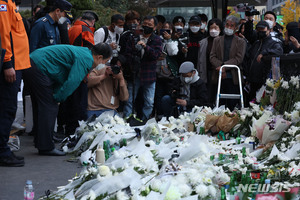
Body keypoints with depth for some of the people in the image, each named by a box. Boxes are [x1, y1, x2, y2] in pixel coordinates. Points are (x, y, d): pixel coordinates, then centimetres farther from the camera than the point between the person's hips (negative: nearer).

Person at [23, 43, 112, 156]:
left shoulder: (83, 52, 19)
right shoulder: (86, 59, -13)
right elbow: (72, 82, -20)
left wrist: (56, 95, 8)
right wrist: (58, 98, -10)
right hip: (39, 69, -11)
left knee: (41, 107, 16)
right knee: (49, 108, -7)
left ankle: (41, 144, 24)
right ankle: (46, 147, -4)